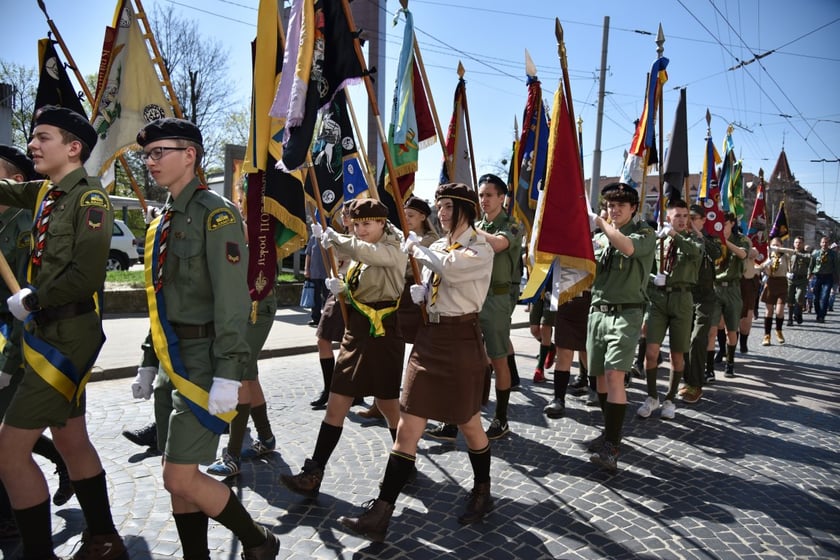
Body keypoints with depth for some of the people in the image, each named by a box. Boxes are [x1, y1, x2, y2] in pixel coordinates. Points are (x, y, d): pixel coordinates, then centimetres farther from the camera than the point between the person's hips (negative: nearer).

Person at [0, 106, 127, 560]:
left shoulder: (89, 197, -14)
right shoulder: (46, 192, 10)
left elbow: (86, 275, -22)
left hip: (67, 336, -9)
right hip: (49, 332, 9)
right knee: (71, 441, 16)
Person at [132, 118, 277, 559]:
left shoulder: (216, 214, -11)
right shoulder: (163, 221, 15)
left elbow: (232, 299, -18)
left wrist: (227, 375, -22)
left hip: (202, 362, -8)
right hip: (172, 364, 8)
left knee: (181, 478, -6)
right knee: (179, 482, 13)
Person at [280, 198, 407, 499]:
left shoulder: (395, 251, -8)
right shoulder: (359, 255, 14)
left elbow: (366, 252, -29)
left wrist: (333, 237, -18)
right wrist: (342, 288, -1)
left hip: (383, 332, -6)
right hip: (356, 331, 6)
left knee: (387, 403, 6)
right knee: (336, 403, 2)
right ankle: (313, 474, 6)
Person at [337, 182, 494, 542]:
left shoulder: (480, 249, -8)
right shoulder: (437, 246, 14)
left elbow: (450, 267, -29)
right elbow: (424, 293, 14)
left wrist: (416, 248, -12)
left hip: (461, 340, -6)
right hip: (429, 337, 6)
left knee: (469, 424, 12)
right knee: (407, 428, 2)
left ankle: (482, 493, 38)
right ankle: (380, 513, 6)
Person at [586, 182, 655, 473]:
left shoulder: (645, 233, 0)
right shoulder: (600, 236, 16)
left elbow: (627, 246, -23)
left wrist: (600, 222, -14)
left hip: (625, 313, -6)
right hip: (598, 310, 6)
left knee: (615, 375, -16)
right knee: (600, 375, 11)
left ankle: (611, 447, -14)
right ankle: (611, 431, 29)